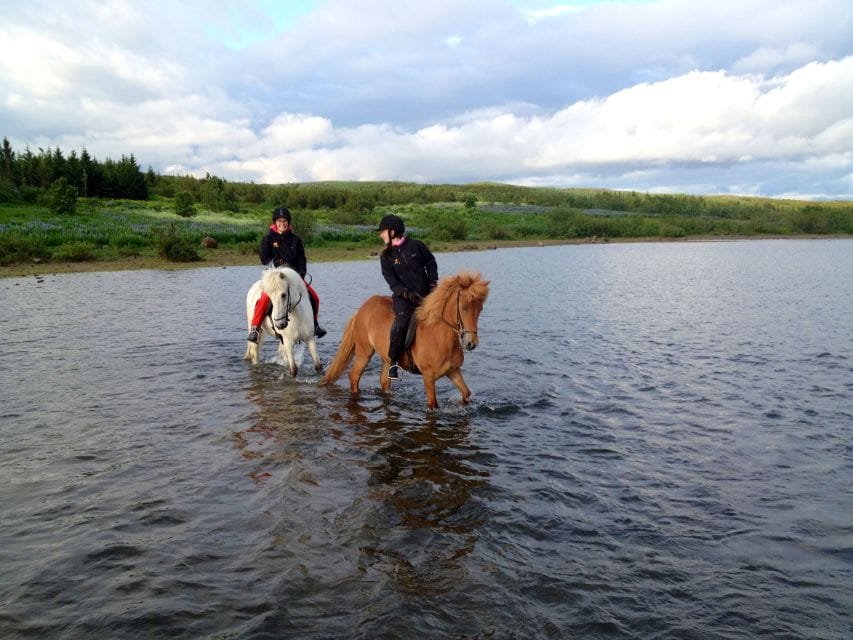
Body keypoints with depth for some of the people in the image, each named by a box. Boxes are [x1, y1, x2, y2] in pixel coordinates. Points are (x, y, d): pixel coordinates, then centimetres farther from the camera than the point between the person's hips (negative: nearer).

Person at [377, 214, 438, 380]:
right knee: (401, 324, -24)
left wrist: (433, 283, 1)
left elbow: (431, 263, 13)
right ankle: (394, 362, -13)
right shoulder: (386, 256, 2)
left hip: (425, 294, 2)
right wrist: (407, 293, -20)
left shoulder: (417, 245, 2)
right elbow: (391, 279, -5)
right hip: (403, 297, -2)